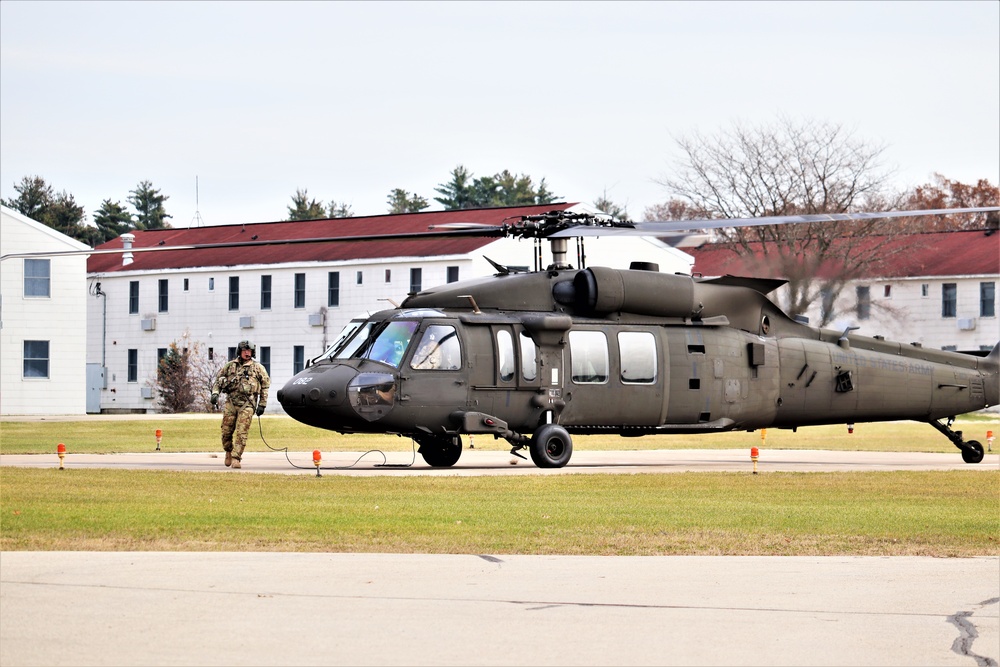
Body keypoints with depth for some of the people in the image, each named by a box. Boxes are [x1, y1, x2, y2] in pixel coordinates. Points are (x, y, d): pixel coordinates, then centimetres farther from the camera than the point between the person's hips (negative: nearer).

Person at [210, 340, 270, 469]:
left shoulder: (258, 368, 7)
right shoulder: (230, 366, 11)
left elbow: (265, 386, 9)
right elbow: (218, 380, 15)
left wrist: (262, 405, 3)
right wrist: (215, 392, -3)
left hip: (247, 405, -2)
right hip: (231, 402, 2)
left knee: (241, 433, -10)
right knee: (226, 431, 4)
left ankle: (236, 457, -8)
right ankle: (229, 451, 29)